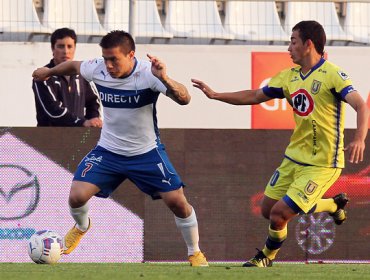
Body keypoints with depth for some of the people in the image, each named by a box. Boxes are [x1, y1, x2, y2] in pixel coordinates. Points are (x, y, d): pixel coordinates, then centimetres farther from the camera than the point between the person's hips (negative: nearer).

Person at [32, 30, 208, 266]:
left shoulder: (148, 73, -25)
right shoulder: (97, 69, -15)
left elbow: (184, 99, -36)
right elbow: (74, 66, 9)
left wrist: (164, 79, -55)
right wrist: (49, 72, 27)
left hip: (147, 152, -2)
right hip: (108, 150, 2)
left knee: (177, 201, -11)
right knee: (77, 196, -12)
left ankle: (195, 253, 14)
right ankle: (81, 227, 25)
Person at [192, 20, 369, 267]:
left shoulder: (332, 74, -16)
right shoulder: (289, 77, 7)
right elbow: (255, 96, 18)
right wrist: (215, 95, 12)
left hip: (322, 164, -8)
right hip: (294, 158, 8)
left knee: (280, 214, -12)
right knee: (267, 210, 14)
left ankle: (266, 257, 21)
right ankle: (335, 205, 31)